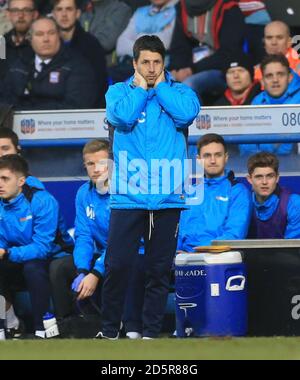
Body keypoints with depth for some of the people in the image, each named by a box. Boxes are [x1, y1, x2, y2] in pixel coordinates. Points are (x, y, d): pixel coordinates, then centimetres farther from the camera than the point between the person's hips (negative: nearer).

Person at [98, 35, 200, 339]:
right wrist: (141, 89, -2)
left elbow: (188, 113, -13)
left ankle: (151, 332, 13)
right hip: (128, 196, -1)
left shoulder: (179, 92, 9)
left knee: (159, 269, 5)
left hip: (168, 198, 1)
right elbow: (121, 116, -13)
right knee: (117, 265, -5)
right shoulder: (119, 91, 7)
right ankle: (109, 330, 8)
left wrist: (160, 86, -3)